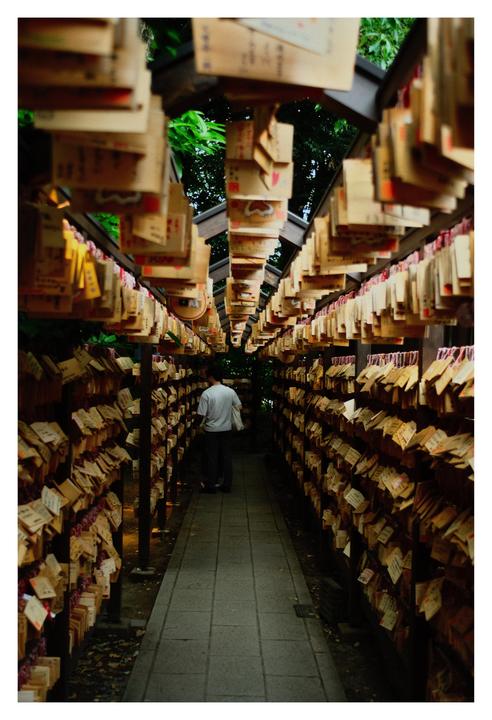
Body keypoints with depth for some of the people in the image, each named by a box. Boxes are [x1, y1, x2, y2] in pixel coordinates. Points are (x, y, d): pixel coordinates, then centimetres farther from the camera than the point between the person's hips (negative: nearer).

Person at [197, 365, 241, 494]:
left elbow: (201, 414, -14)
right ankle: (227, 485, 15)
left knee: (212, 458, 5)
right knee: (227, 456, 10)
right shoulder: (230, 391, -4)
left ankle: (211, 485, 11)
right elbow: (239, 407, 6)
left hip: (211, 430, -3)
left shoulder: (206, 393, -15)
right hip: (226, 429, 3)